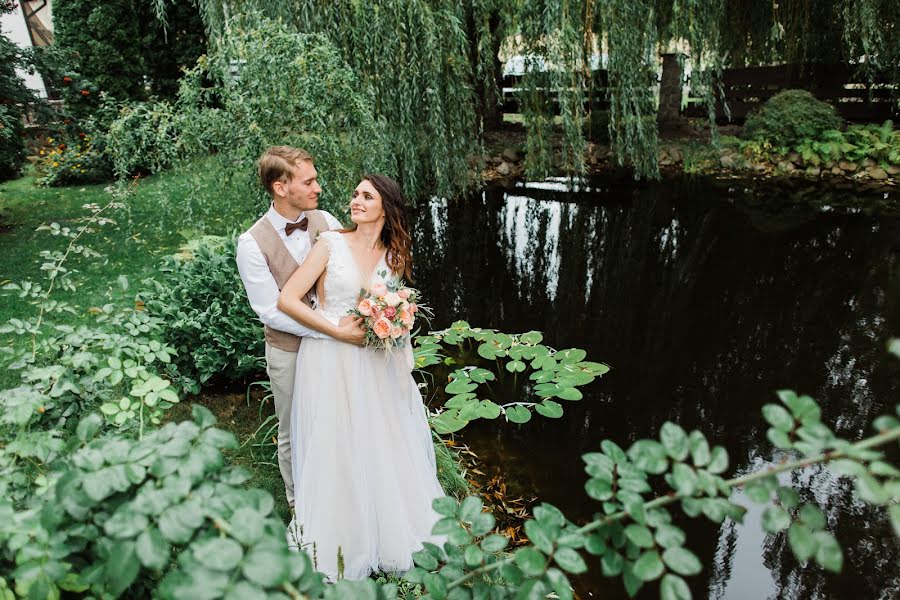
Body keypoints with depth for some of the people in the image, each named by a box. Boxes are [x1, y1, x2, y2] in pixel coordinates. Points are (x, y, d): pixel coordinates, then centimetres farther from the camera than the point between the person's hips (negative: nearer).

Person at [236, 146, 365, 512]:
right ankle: (300, 502, 44)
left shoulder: (326, 222, -6)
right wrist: (333, 331, -25)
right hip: (290, 351, -3)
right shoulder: (252, 243, -17)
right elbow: (271, 311, -19)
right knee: (294, 433, 18)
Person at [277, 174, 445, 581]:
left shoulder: (394, 257, 5)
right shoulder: (331, 244, -8)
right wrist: (338, 330, -16)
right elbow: (287, 300, -12)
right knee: (336, 451, 9)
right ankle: (344, 541, 34)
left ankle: (389, 529, 41)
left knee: (382, 447, 15)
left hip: (374, 363, 4)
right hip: (331, 362, -3)